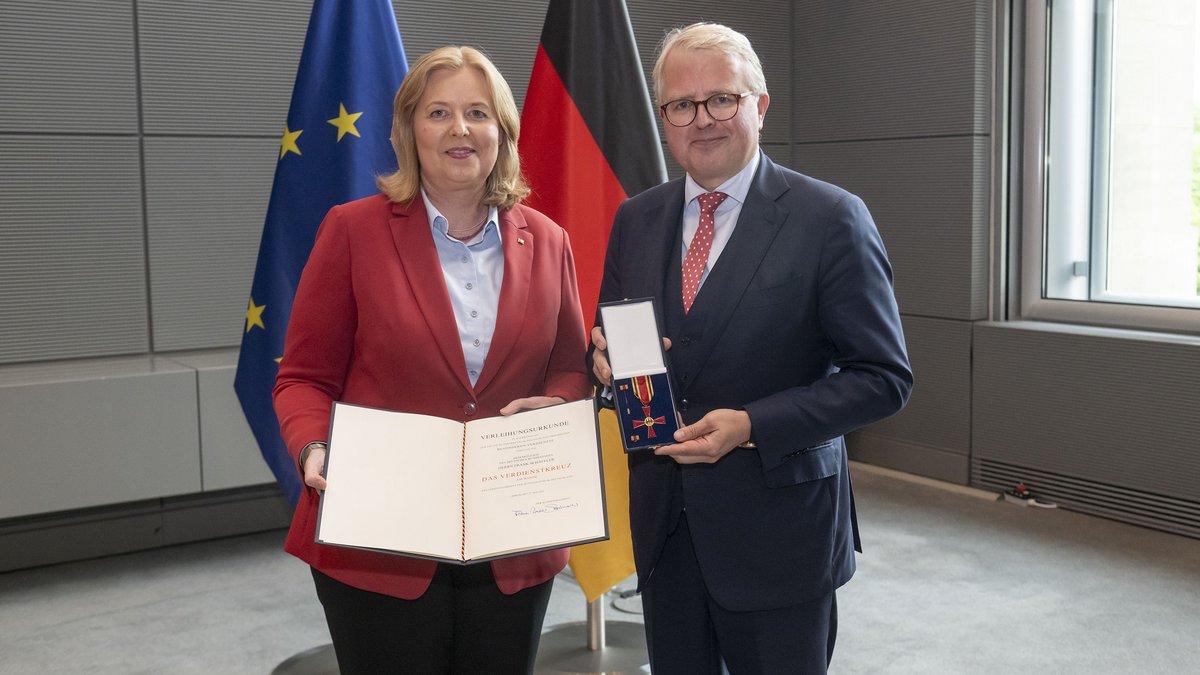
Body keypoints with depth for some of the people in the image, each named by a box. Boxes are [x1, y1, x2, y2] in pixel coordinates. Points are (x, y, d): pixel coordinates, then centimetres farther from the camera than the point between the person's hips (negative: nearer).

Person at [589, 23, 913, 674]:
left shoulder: (830, 219, -11)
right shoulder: (634, 220, 5)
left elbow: (883, 375, -11)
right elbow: (608, 342, 15)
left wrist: (752, 426, -21)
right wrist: (605, 358, -10)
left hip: (777, 529, -4)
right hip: (662, 520, 5)